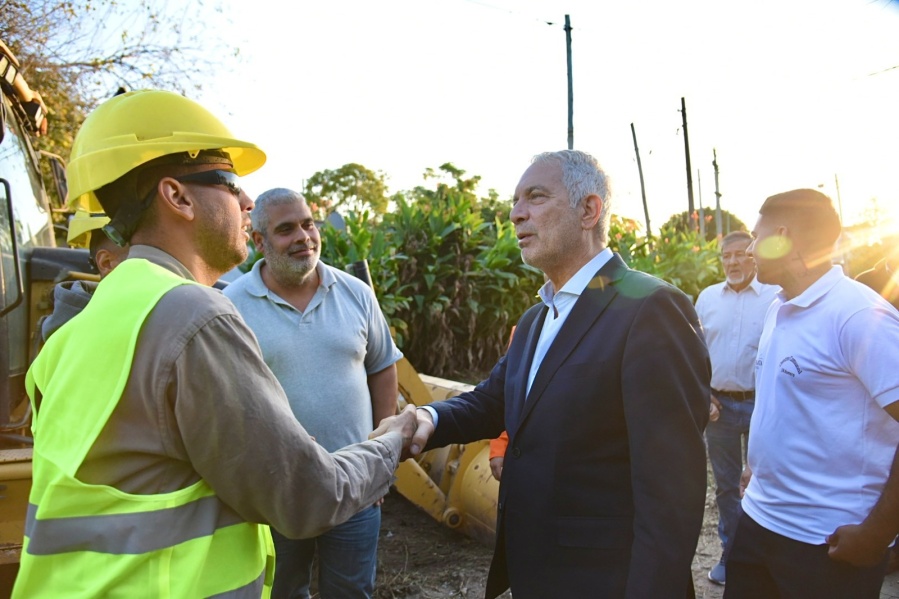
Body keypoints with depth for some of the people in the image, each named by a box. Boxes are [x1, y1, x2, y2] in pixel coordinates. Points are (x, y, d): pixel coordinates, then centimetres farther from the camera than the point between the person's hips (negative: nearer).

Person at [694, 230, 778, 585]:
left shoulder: (774, 297, -6)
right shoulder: (707, 298, 4)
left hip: (762, 403, -2)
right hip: (719, 404, 3)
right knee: (726, 485, 13)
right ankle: (730, 553, 28)